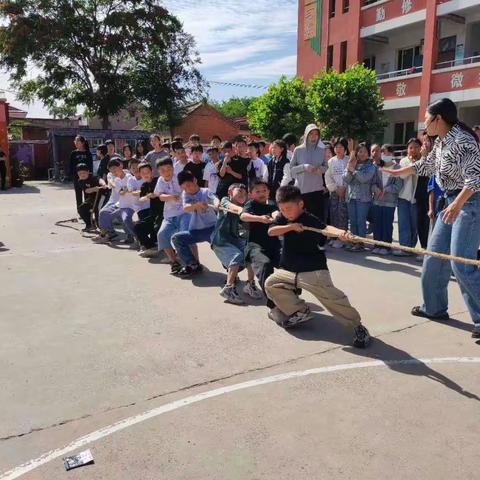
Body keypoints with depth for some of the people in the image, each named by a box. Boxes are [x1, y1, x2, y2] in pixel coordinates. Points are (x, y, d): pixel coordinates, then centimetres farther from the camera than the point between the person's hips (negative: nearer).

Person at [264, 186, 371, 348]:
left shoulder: (310, 220, -13)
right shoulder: (282, 219, 6)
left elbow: (326, 228, -31)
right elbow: (271, 231, -9)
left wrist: (339, 232, -53)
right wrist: (290, 226, -21)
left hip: (313, 271, -7)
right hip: (288, 271, 7)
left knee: (330, 296, -21)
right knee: (271, 284, -1)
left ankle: (357, 326, -7)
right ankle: (300, 312, 11)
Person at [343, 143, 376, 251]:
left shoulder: (370, 166, 0)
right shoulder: (351, 164, 11)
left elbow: (364, 178, -16)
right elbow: (345, 179, 1)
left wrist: (353, 170, -12)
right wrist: (349, 168, -12)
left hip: (363, 197, -4)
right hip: (351, 197, 4)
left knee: (361, 221, -4)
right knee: (352, 221, 8)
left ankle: (361, 242, 3)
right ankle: (353, 241, 16)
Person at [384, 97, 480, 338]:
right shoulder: (441, 142, 10)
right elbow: (426, 164, 27)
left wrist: (457, 204, -38)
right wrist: (397, 172, 36)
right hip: (452, 201, 10)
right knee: (435, 254, 12)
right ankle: (434, 307, 25)